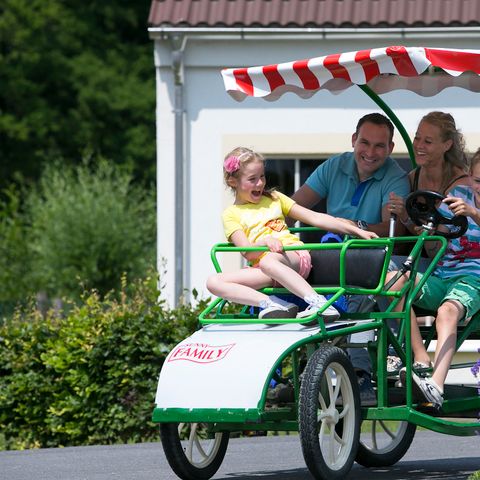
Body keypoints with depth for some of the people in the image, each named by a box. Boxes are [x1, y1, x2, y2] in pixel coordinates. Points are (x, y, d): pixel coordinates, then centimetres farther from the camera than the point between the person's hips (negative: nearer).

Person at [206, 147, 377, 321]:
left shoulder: (274, 199, 24)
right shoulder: (231, 215, 15)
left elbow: (315, 218, 17)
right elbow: (247, 252, 0)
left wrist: (356, 230, 7)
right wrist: (266, 241, -23)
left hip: (295, 256, -1)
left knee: (268, 261, -39)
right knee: (214, 282, -26)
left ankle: (319, 304, -49)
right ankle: (273, 304, -40)